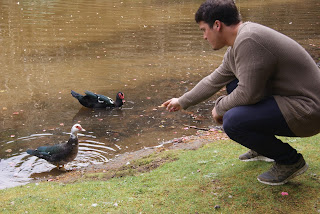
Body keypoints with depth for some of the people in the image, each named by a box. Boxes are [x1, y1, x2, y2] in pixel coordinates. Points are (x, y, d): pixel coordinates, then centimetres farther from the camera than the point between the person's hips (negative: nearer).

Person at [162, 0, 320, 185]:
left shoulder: (248, 41, -23)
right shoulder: (236, 47, 9)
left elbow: (248, 94, -25)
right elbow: (213, 81, 21)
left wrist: (220, 108, -5)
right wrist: (182, 102, 31)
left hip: (305, 110, -10)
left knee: (233, 121, -24)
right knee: (233, 86, 20)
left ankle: (290, 161, -2)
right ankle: (263, 149, 24)